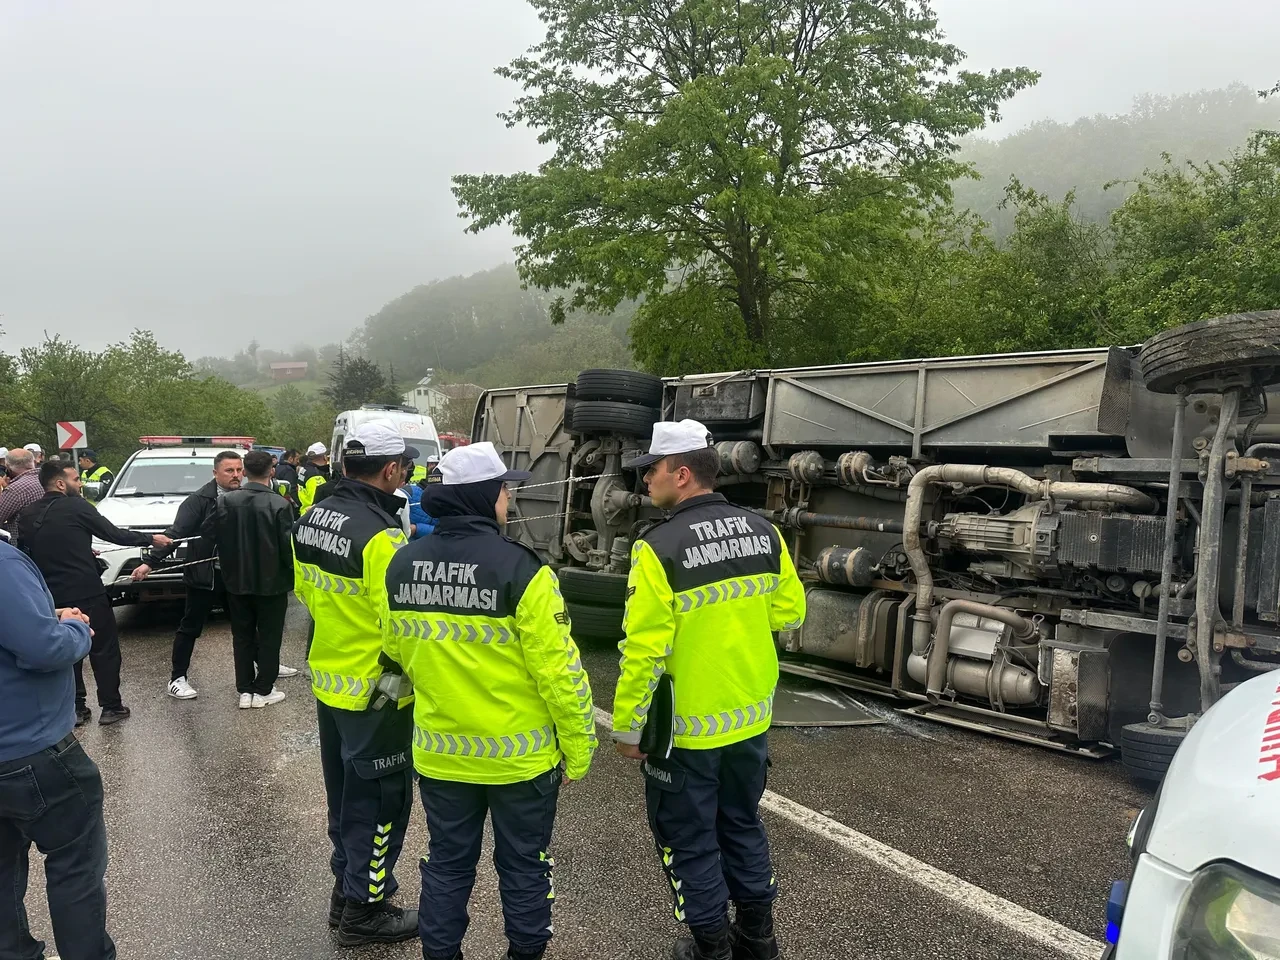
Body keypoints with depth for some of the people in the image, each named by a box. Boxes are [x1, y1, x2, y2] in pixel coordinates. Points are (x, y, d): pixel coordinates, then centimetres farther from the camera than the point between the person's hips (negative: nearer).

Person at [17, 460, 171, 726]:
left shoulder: (27, 516, 6)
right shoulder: (76, 506, -10)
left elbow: (25, 553, 17)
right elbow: (116, 535, -5)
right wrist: (151, 539, 8)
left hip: (52, 597, 5)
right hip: (87, 594, -5)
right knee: (104, 650, 8)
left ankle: (75, 708, 20)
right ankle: (110, 707, 12)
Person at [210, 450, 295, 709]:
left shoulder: (225, 501, -7)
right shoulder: (279, 504, -18)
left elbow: (218, 540, 1)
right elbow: (288, 546, -14)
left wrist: (229, 570, 16)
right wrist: (291, 573, 3)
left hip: (237, 581, 3)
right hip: (271, 581, -3)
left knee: (242, 636, 14)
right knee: (269, 637, 9)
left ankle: (244, 690, 18)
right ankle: (263, 690, 15)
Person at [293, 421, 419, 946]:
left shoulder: (312, 518, 1)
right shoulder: (380, 535, -26)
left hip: (329, 682, 8)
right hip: (375, 693, -8)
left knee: (345, 794, 23)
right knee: (378, 800, 9)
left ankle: (346, 886, 38)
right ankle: (364, 909, 22)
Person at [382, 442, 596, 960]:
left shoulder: (403, 565, -4)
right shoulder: (518, 568, -20)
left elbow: (397, 650, 11)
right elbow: (559, 670, -18)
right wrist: (578, 747, -7)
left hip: (440, 751, 4)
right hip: (519, 754, -4)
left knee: (447, 864, 20)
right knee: (522, 866, 16)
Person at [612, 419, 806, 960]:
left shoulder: (660, 546, -21)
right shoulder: (763, 532, -3)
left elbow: (644, 649, -21)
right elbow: (790, 612, 5)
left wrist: (627, 726, -10)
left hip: (686, 727, -6)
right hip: (750, 715, 6)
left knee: (690, 840, 13)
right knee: (742, 825, 24)